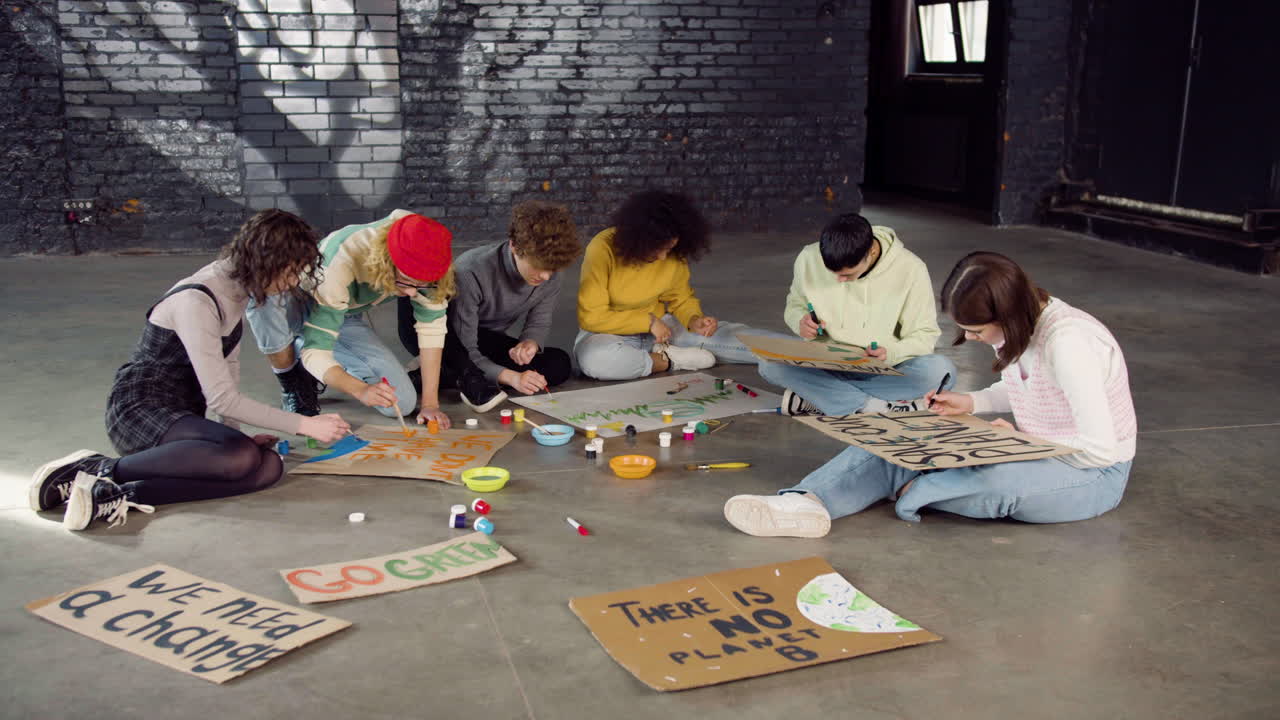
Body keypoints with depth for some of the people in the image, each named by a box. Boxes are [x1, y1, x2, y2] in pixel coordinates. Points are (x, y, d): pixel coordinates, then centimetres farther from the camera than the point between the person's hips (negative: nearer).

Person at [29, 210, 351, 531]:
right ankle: (101, 468, -21)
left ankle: (123, 494, -22)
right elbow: (222, 399, -24)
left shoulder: (237, 284, 5)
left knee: (270, 467, -19)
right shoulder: (196, 302, -22)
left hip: (181, 414, 9)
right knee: (241, 456, -35)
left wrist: (233, 432, -1)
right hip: (139, 411, -9)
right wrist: (305, 425, -20)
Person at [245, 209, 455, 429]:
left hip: (347, 316, 4)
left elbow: (431, 325, -19)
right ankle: (290, 382, -11)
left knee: (402, 403, -12)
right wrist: (362, 390, -55)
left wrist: (430, 402, -23)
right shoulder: (342, 265, -41)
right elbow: (316, 351, -39)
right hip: (298, 306, -4)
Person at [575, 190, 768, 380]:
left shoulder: (674, 256, -8)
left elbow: (682, 299, 7)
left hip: (660, 327, 2)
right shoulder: (603, 249, -23)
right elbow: (591, 317, -22)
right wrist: (648, 322, -24)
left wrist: (694, 319, -15)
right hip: (613, 333, -2)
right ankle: (670, 360, -22)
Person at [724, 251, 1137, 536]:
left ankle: (909, 491, -10)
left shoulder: (1067, 343, -29)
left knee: (992, 480, -40)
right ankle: (807, 503, -32)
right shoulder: (1018, 325, -3)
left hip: (1093, 475, -8)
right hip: (1036, 450, 8)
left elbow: (1099, 449, -28)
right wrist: (969, 403, 1)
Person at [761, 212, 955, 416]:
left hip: (883, 372, -1)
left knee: (942, 370, -32)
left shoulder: (910, 269, -13)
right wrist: (800, 321, -13)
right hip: (825, 367, 1)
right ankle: (877, 406, -32)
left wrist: (891, 353, -27)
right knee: (770, 363, -29)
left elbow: (924, 336, -6)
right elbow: (795, 305, 11)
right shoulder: (809, 259, -8)